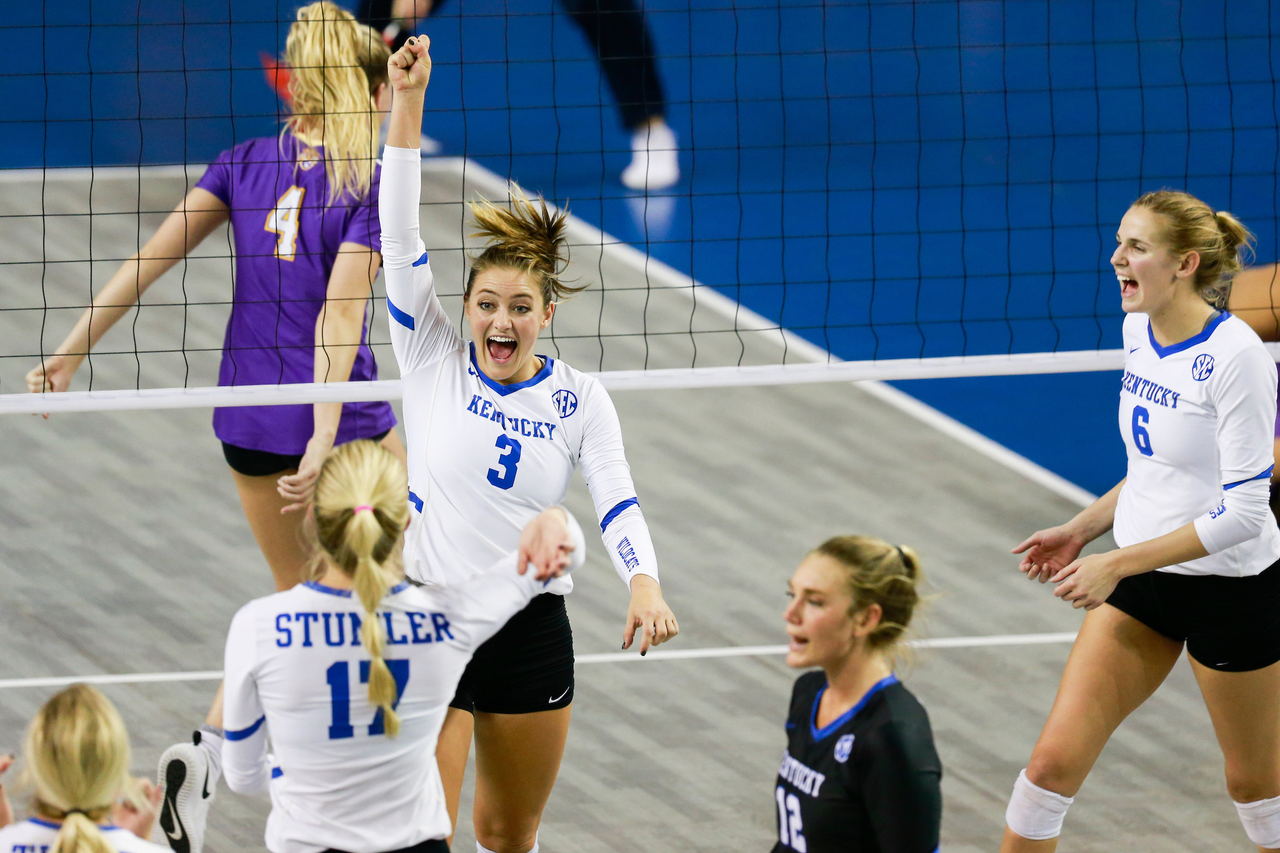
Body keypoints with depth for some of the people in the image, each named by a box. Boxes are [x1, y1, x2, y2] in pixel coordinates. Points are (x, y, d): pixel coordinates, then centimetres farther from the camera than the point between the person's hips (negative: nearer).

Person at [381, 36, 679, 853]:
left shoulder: (579, 399, 1)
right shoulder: (434, 361, -3)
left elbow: (618, 501, -10)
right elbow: (400, 233, -11)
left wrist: (645, 584, -31)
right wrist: (409, 102, -20)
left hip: (532, 631, 2)